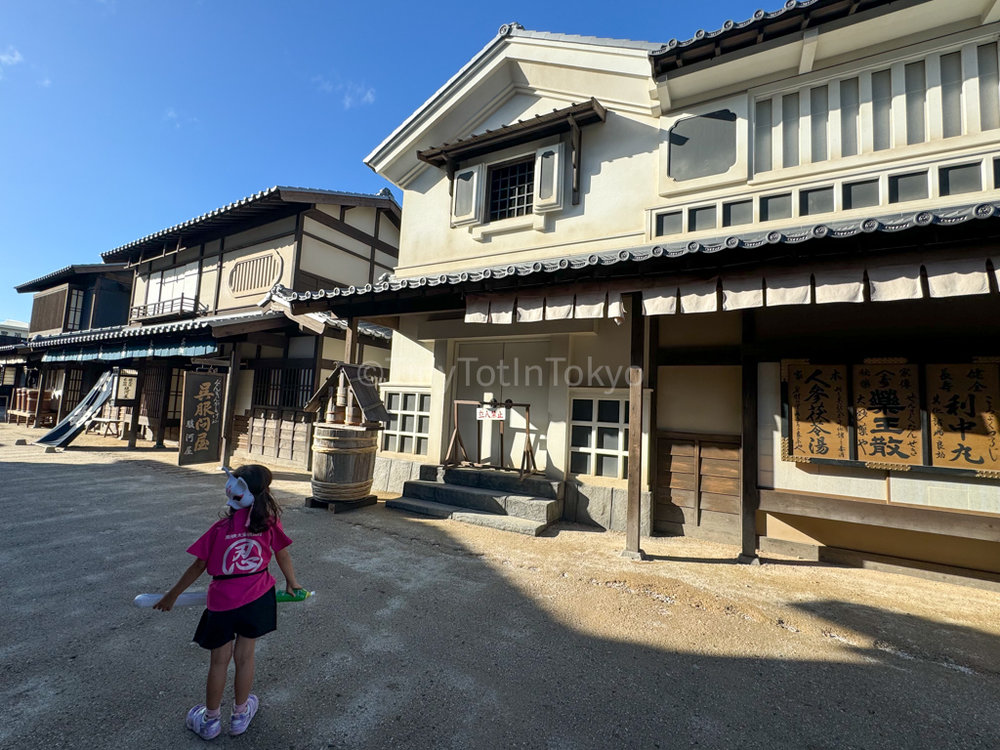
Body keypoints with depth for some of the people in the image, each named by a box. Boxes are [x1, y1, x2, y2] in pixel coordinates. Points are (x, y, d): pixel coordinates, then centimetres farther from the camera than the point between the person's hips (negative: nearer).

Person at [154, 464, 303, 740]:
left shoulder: (221, 528, -17)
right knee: (245, 657, 19)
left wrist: (172, 595, 10)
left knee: (219, 661, 19)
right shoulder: (269, 521, -13)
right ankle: (240, 714, 40)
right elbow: (282, 554, -2)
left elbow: (198, 567, -7)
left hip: (222, 603, -1)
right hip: (258, 599, 1)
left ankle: (210, 720, 40)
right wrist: (292, 583, 15)